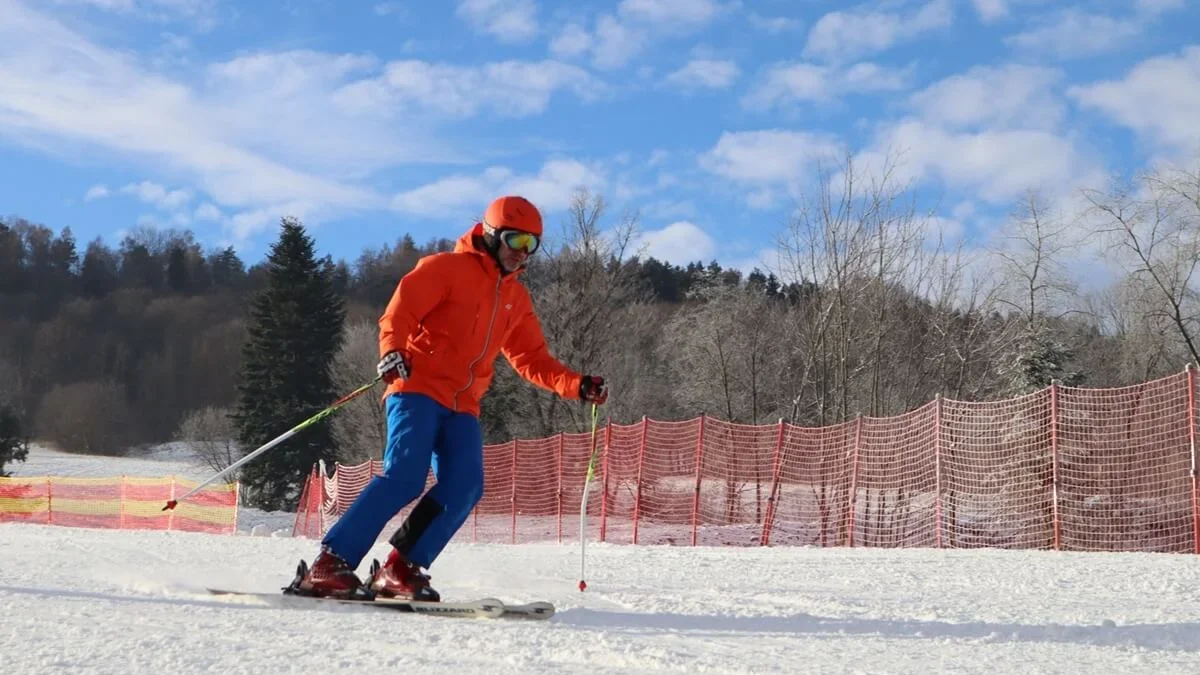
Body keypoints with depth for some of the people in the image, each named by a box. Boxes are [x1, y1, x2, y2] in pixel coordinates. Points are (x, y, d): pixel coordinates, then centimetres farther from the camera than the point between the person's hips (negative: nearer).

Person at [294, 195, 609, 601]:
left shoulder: (516, 299, 21)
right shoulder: (447, 268, 0)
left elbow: (532, 359, 23)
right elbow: (400, 311, -10)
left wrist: (578, 386, 10)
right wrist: (392, 351, -29)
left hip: (463, 406, 7)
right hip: (417, 388, -6)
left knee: (463, 488, -15)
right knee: (404, 476, -23)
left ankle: (401, 570, -9)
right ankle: (331, 563, -19)